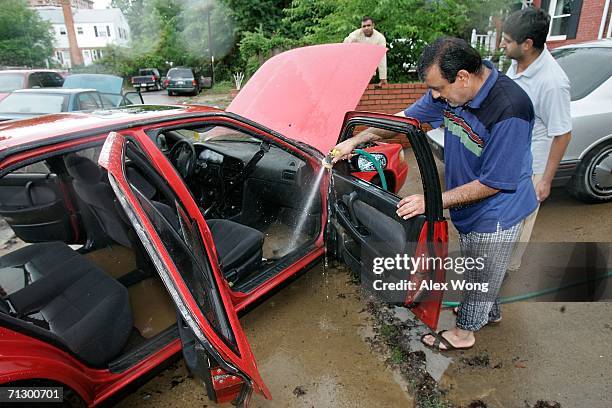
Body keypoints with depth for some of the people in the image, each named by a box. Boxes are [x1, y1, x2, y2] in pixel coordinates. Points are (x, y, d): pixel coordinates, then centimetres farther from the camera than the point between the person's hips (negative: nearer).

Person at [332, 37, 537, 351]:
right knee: (477, 266, 28)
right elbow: (406, 118, 1)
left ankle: (464, 330, 40)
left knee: (481, 275, 16)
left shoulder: (509, 110, -33)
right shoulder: (452, 90, -11)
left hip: (496, 213, -7)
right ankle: (490, 312, 55)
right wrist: (355, 141, 0)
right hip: (469, 205, 7)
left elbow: (493, 183, -28)